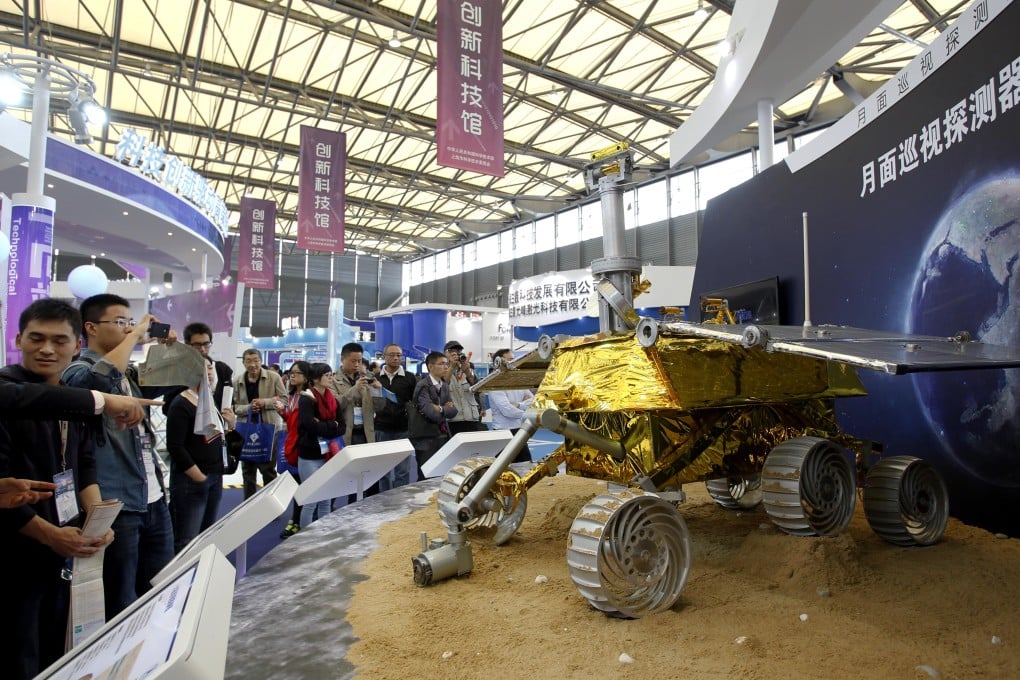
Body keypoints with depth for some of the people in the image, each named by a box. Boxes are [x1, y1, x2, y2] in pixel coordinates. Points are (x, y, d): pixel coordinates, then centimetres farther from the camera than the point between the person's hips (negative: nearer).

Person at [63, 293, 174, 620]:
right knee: (121, 604, 4)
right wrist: (136, 334, -22)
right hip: (116, 504, -8)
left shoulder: (125, 373, 14)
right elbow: (100, 378, -33)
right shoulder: (78, 370, -10)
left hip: (153, 499, 8)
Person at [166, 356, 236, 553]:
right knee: (187, 541, -5)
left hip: (215, 477, 8)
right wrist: (199, 477, -15)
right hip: (189, 480, -8)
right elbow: (175, 447, -18)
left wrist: (231, 424, -3)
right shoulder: (181, 404, -12)